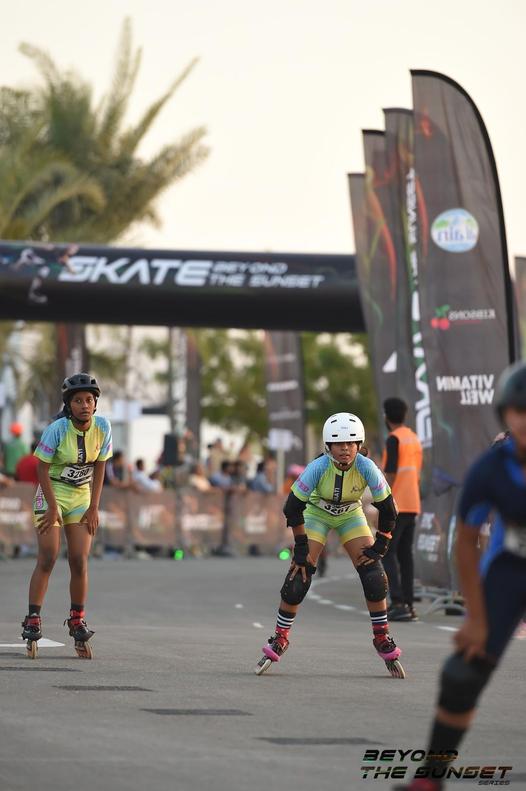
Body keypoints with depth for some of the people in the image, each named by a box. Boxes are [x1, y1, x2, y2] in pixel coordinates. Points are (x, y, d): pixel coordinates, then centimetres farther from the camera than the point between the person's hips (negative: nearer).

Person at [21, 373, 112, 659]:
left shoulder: (102, 427, -9)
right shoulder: (57, 429, -20)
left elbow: (99, 467, 1)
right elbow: (42, 468, -13)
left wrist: (94, 508, -1)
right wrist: (52, 507, -16)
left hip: (81, 496, 3)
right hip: (51, 494, -3)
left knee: (79, 561, -3)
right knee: (47, 558, -12)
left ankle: (77, 622, 9)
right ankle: (33, 621, -8)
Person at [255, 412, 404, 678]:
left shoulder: (367, 468, -28)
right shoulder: (318, 468, -32)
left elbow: (387, 509, -16)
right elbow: (293, 507, -23)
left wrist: (379, 546, -15)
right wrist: (301, 546, -21)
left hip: (350, 515, 1)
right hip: (317, 513, -1)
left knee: (374, 575, -12)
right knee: (299, 576, -13)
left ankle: (383, 641, 3)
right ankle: (278, 641, 1)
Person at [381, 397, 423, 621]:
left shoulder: (394, 439, -10)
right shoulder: (415, 439, 15)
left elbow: (390, 474, -16)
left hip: (396, 505, -8)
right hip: (412, 506, 8)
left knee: (387, 554, -7)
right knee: (405, 554, 10)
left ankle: (398, 603, -18)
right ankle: (408, 605, 6)